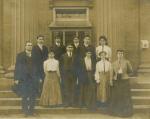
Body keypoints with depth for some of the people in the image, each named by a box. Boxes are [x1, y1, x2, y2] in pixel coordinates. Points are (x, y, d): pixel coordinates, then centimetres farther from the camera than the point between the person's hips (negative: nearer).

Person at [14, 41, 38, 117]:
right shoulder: (20, 55, 3)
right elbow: (17, 67, 0)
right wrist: (16, 78, -7)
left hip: (33, 78, 2)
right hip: (23, 79, -2)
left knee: (33, 96, 3)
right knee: (24, 96, 2)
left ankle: (31, 111, 15)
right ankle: (25, 111, 12)